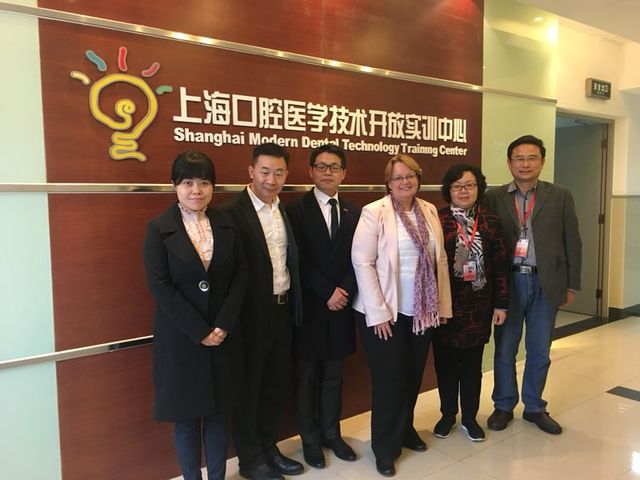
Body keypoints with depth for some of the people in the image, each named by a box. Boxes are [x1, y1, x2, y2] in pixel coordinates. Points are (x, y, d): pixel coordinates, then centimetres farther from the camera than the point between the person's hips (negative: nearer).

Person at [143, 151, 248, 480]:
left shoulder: (226, 224, 3)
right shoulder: (159, 228, -7)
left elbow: (240, 274, 1)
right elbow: (159, 286, -12)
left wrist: (223, 324, -10)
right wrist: (199, 332, -14)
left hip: (222, 333, 3)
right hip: (180, 337, -3)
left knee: (218, 409, 13)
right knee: (186, 413, 10)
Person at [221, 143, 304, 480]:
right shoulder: (233, 213, -15)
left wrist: (293, 305, 8)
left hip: (283, 311, 7)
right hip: (252, 315, -6)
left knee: (277, 386, 19)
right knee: (249, 389, 11)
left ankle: (268, 448, 39)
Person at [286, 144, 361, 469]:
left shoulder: (354, 212, 8)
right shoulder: (296, 209, -6)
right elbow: (299, 260, -12)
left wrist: (345, 292, -12)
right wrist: (327, 294, -16)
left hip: (341, 307, 4)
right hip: (309, 307, -4)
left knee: (334, 374, 16)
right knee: (307, 376, 10)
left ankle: (331, 432, 32)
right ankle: (310, 438, 27)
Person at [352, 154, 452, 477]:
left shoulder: (429, 211, 6)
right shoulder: (374, 213, -11)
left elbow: (440, 259, 9)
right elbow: (362, 263, -14)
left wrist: (443, 304, 7)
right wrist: (378, 312, -16)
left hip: (422, 311, 5)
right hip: (385, 312, -5)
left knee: (413, 376, 17)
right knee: (389, 380, 6)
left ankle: (406, 430, 41)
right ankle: (386, 448, 25)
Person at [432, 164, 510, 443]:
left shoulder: (491, 223, 4)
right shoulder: (437, 221, -5)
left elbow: (501, 266, 5)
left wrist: (501, 303, 3)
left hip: (478, 305, 2)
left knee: (472, 363, 12)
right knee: (446, 362, 10)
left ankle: (470, 417, 30)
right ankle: (448, 414, 30)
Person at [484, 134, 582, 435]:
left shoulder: (560, 197, 3)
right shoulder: (494, 198, 1)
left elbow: (572, 243, 5)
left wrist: (572, 285, 3)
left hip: (546, 284, 1)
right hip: (508, 282, 0)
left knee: (539, 351, 12)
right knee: (504, 350, 10)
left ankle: (535, 407, 32)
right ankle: (504, 406, 28)